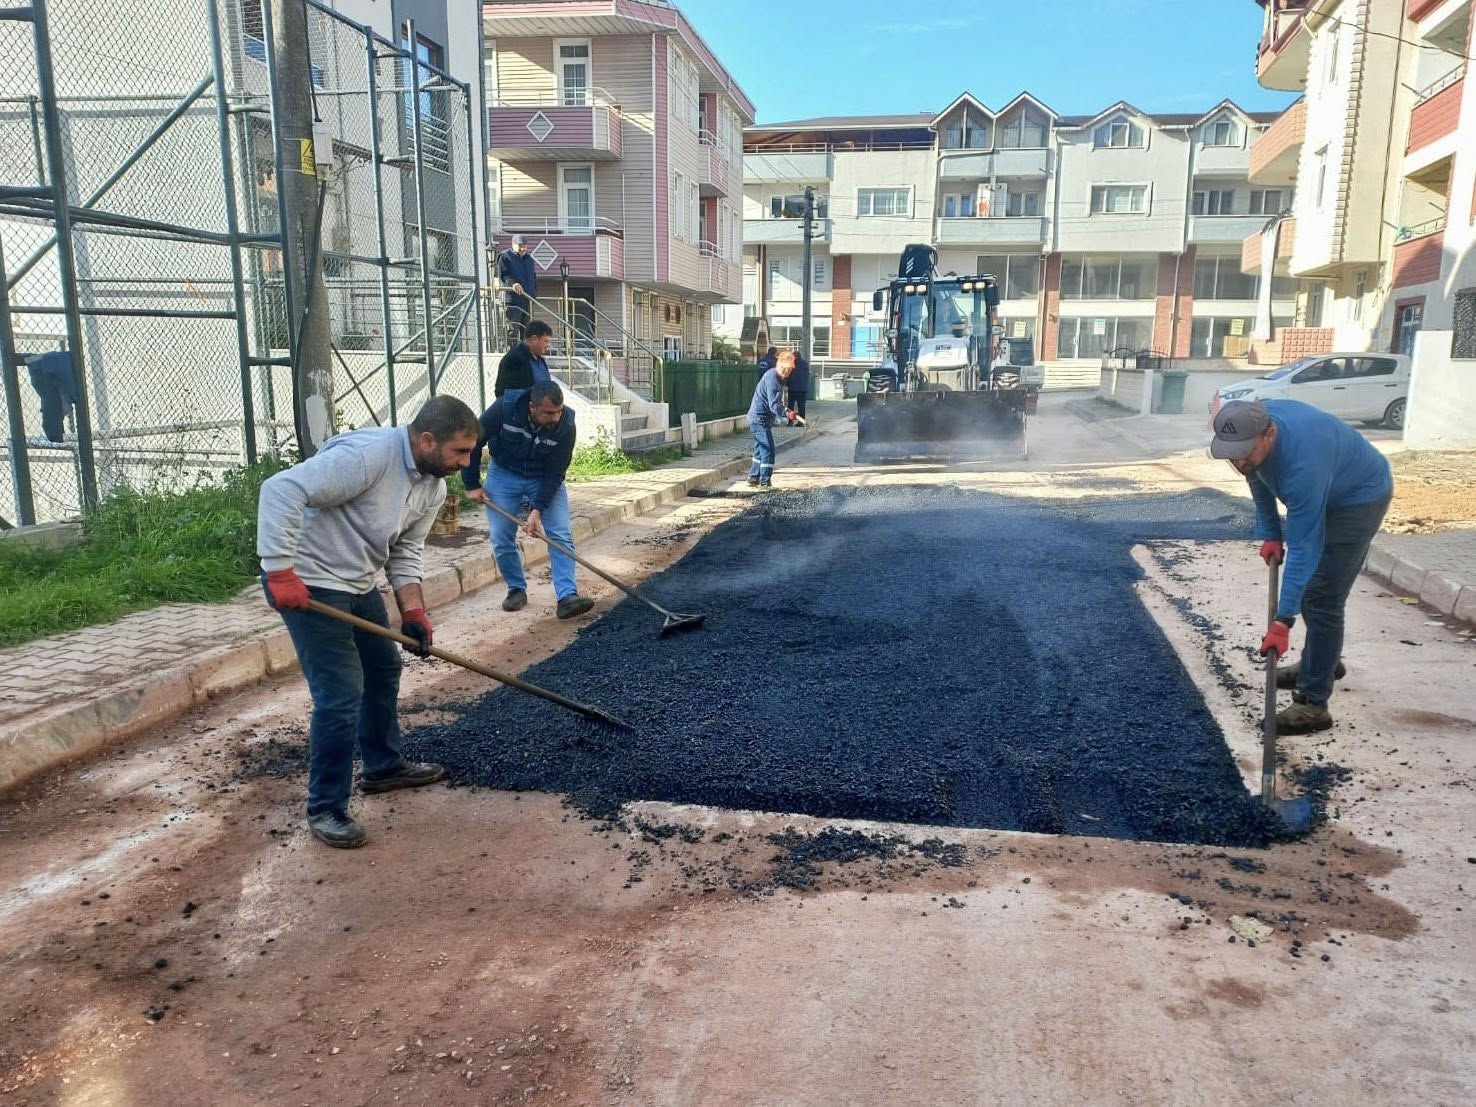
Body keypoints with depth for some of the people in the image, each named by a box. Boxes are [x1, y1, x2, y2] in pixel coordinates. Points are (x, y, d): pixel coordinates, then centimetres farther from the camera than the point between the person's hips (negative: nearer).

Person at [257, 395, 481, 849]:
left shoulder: (434, 486, 1)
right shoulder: (366, 454, -28)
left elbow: (407, 550, 7)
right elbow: (282, 490, -32)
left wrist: (412, 610, -6)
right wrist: (281, 572, -34)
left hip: (357, 582, 10)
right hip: (307, 583, -10)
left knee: (384, 667, 20)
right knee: (341, 693, -11)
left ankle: (383, 766, 39)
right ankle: (325, 809, 4)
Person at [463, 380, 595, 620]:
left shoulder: (566, 425, -27)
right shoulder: (505, 408, -28)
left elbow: (555, 473, -20)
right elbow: (474, 441, -14)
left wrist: (538, 510, -27)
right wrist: (472, 485, -9)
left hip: (545, 479, 0)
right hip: (504, 474, 0)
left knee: (561, 536, -13)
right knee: (502, 540, -2)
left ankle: (567, 597, -16)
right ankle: (517, 590, 17)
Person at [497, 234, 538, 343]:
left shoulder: (529, 260, 22)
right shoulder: (505, 256, 1)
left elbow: (534, 279, 26)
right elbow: (502, 276, -11)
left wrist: (534, 294, 13)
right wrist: (513, 284, -30)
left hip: (528, 301, 7)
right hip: (512, 299, -6)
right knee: (512, 330, -11)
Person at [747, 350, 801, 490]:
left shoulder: (778, 378, 12)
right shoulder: (772, 378, -20)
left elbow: (777, 403, 20)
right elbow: (774, 405, -26)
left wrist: (787, 412, 7)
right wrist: (788, 415, -29)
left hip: (757, 419, 11)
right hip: (760, 419, -11)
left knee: (760, 450, 18)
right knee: (768, 451, -9)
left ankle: (753, 479, 26)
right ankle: (765, 483, -6)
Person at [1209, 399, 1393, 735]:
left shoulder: (1302, 464, -42)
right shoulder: (1252, 423, -20)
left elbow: (1303, 547, -39)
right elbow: (1258, 478, 2)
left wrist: (1282, 621, -39)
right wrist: (1270, 534, 0)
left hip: (1360, 497, -8)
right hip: (1328, 491, 9)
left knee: (1321, 597, -13)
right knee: (1309, 582, 19)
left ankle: (1313, 705, -9)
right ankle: (1322, 660, 41)